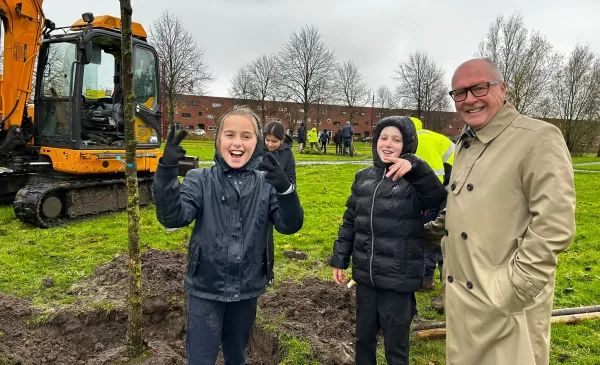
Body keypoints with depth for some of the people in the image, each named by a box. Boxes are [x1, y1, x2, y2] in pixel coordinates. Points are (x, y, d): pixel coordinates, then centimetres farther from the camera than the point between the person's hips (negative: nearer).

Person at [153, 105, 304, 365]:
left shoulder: (266, 183, -6)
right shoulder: (200, 180, -9)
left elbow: (290, 226, -14)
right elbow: (171, 217, -21)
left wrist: (285, 189, -33)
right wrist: (166, 170, -36)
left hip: (247, 289, 2)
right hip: (206, 288, -2)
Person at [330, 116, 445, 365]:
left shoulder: (414, 180, -9)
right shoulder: (363, 177, 6)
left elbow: (436, 196, -32)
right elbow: (350, 222, 11)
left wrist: (415, 168, -47)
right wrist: (339, 259, 8)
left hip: (398, 278, -4)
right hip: (365, 275, 5)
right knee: (364, 337, 20)